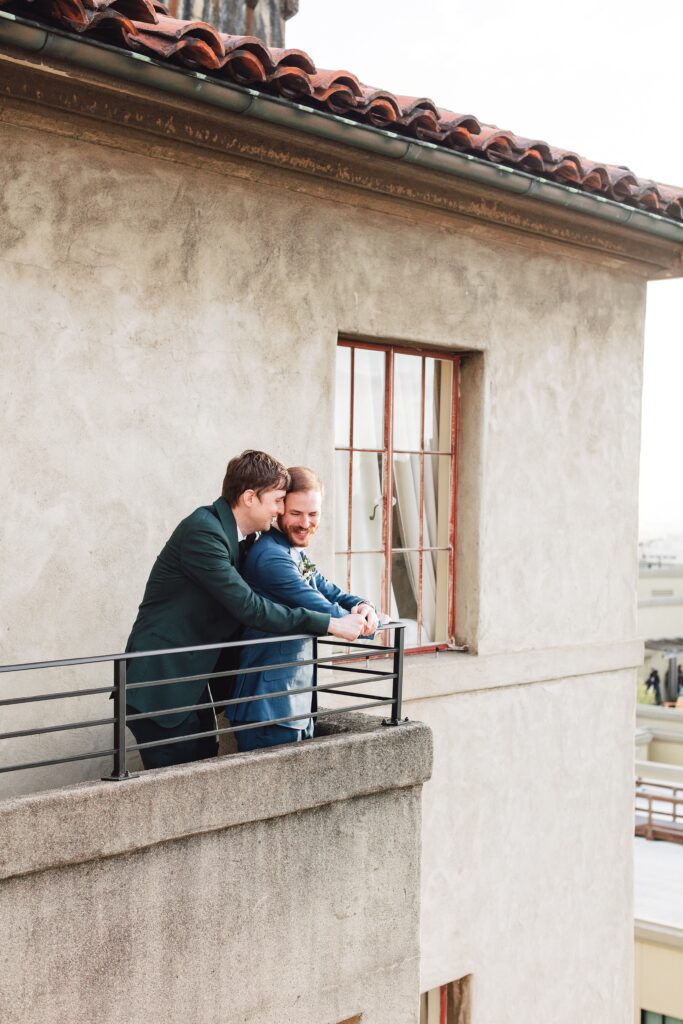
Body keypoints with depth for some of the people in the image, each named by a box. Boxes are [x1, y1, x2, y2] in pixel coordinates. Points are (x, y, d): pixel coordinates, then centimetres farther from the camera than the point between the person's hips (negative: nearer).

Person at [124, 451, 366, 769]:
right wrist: (331, 624, -22)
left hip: (190, 683, 10)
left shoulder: (241, 537, 10)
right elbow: (248, 607, -24)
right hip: (159, 686, -9)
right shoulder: (203, 531, -20)